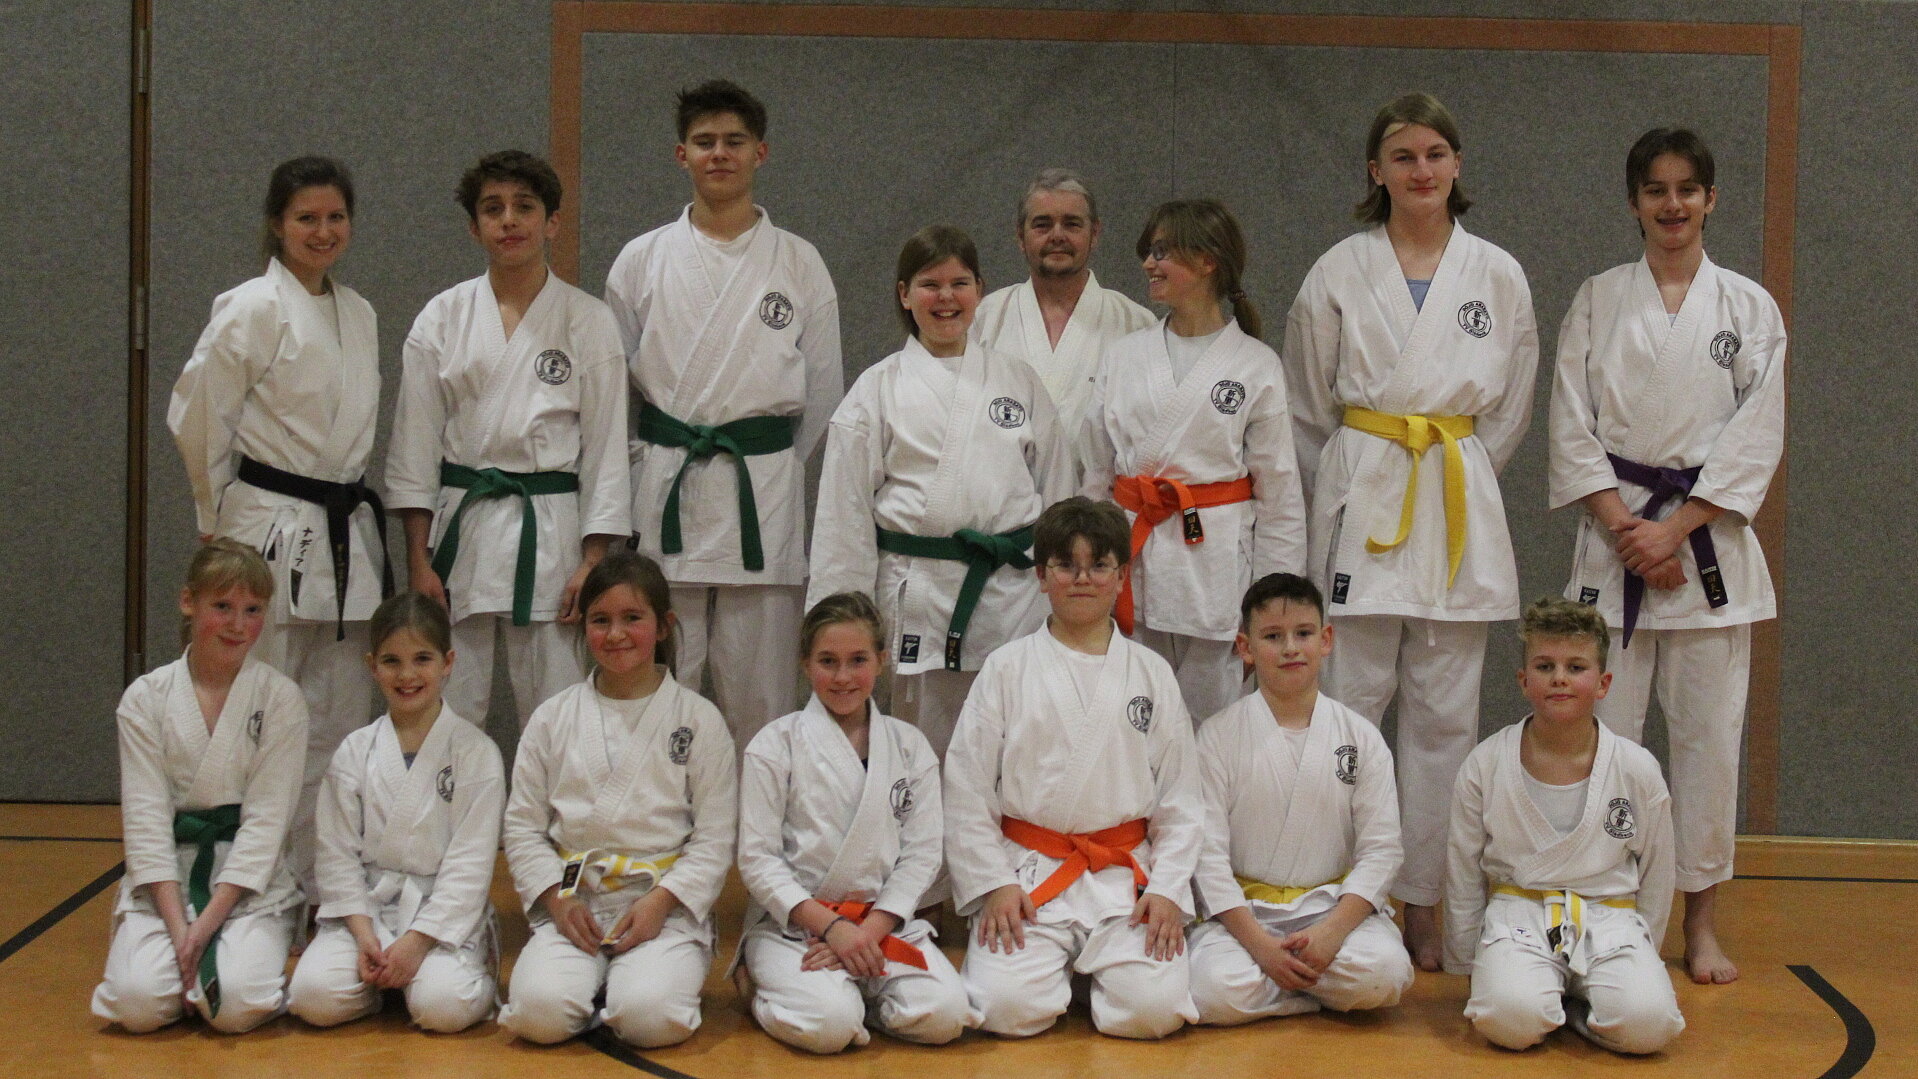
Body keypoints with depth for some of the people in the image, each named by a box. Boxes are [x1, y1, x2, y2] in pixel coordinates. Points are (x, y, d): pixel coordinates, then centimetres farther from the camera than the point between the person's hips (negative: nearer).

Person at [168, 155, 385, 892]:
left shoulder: (359, 315, 13)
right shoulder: (252, 309, -8)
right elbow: (196, 416, -7)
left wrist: (351, 504, 15)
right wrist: (220, 518, 0)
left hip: (347, 534, 7)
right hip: (271, 535, -7)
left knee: (341, 720, 9)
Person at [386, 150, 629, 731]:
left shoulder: (589, 321, 2)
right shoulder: (443, 318, 4)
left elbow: (606, 448, 2)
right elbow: (413, 444, 5)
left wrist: (593, 563, -3)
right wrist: (418, 560, 0)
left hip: (552, 528, -1)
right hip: (460, 529, 1)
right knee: (448, 712, 2)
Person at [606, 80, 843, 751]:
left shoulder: (799, 264, 6)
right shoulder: (642, 261, 7)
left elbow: (823, 391, 11)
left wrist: (770, 464, 12)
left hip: (764, 493, 0)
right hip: (664, 491, 0)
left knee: (759, 694, 2)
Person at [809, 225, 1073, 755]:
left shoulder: (1020, 383, 11)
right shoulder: (878, 389, 5)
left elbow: (1057, 494, 14)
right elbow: (843, 512, 4)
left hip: (1012, 593, 2)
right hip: (918, 591, -1)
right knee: (925, 752, 3)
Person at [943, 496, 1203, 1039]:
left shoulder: (1151, 673, 9)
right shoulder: (1007, 668, 4)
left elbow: (1181, 794, 8)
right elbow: (966, 788, 2)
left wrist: (1168, 890, -2)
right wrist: (993, 885, -5)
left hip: (1126, 877, 1)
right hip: (1027, 876, -1)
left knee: (1154, 1009, -19)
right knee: (1007, 1008, -21)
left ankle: (1094, 972, 16)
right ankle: (1055, 969, 15)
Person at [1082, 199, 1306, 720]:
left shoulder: (1256, 366, 0)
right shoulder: (1123, 355, 10)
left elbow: (1280, 494, 1)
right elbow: (1096, 476, 14)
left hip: (1216, 564, -3)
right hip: (1133, 565, 3)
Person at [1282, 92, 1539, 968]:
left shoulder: (1498, 277, 6)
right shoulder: (1339, 273, 2)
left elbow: (1510, 411, 14)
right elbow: (1307, 409, 10)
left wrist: (1454, 476, 12)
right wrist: (1348, 492, 10)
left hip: (1461, 512, 2)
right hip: (1359, 502, -1)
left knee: (1444, 716, 5)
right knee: (1348, 705, -2)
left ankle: (1423, 905, 14)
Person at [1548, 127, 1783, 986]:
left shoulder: (1749, 308, 4)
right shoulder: (1598, 302, 5)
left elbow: (1756, 440, -2)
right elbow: (1572, 429, 1)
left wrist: (1674, 530, -10)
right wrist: (1625, 528, -11)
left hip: (1710, 538, 0)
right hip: (1614, 538, 0)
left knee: (1709, 735, 2)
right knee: (1600, 731, -1)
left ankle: (1701, 923, 13)